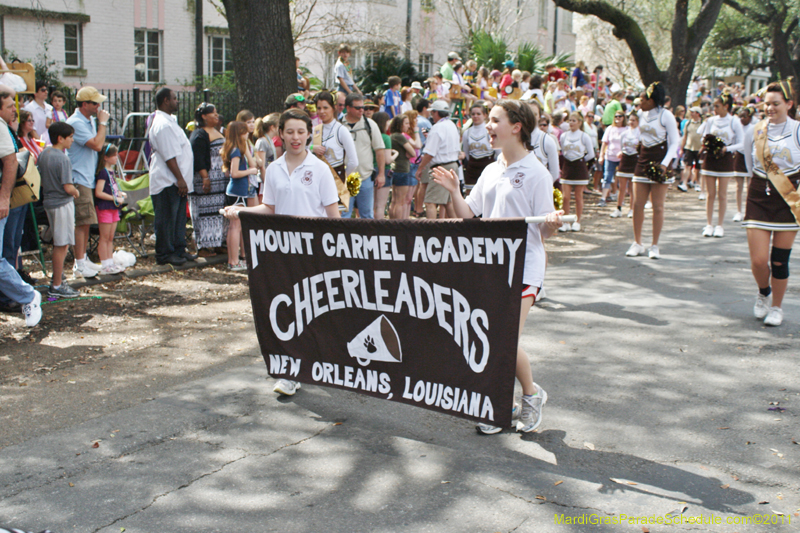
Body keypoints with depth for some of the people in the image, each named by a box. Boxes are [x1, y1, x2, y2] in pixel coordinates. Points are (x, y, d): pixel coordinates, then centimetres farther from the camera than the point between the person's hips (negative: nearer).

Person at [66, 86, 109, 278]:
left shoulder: (90, 120, 14)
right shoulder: (76, 123, -17)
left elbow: (98, 143, 19)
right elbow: (97, 145, -23)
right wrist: (103, 123, -14)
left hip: (88, 179, 10)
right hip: (78, 179, -10)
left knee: (86, 222, 14)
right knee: (81, 222, -9)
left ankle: (83, 260, 23)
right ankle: (80, 265, -5)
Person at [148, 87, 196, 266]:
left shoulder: (169, 121, 17)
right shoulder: (162, 124, -17)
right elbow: (169, 156, -22)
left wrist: (182, 179, 19)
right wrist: (180, 179, -21)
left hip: (176, 182, 10)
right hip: (167, 181, -10)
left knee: (179, 217, 14)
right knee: (166, 219, -2)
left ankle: (179, 250, 22)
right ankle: (164, 255, 5)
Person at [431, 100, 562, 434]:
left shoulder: (536, 173, -7)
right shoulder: (491, 171, 13)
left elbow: (544, 232, -6)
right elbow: (468, 216, 14)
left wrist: (552, 223, -28)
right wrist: (453, 191, 0)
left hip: (523, 267, -6)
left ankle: (532, 395, 14)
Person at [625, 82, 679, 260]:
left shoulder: (665, 115, -8)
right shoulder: (642, 115, 10)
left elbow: (675, 141, -8)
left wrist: (665, 163, -18)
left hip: (660, 160, -5)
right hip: (643, 159, 5)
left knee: (658, 206, -2)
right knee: (637, 205, 0)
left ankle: (655, 246, 6)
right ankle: (637, 243, 11)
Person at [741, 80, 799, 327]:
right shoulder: (755, 132, 4)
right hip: (759, 197, 2)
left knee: (779, 260, 1)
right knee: (758, 260, -5)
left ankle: (776, 307, 21)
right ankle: (763, 293, 27)